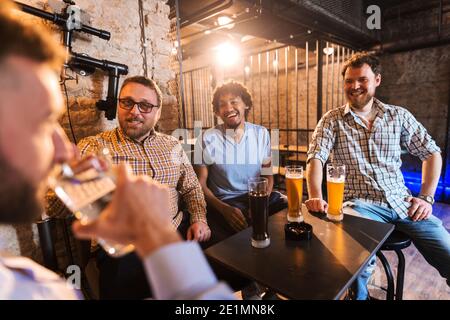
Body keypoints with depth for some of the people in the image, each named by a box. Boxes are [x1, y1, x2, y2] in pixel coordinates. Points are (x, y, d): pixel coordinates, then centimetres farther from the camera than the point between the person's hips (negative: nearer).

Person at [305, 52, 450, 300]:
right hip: (361, 204, -3)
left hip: (402, 202, 4)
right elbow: (316, 157, -10)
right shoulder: (332, 120, 2)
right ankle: (358, 294, 3)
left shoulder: (399, 115, 10)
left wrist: (426, 197, 3)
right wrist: (316, 196, -27)